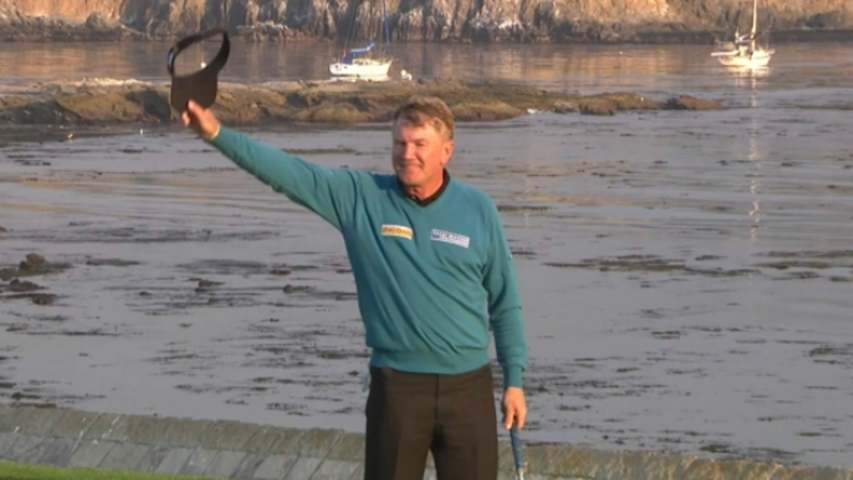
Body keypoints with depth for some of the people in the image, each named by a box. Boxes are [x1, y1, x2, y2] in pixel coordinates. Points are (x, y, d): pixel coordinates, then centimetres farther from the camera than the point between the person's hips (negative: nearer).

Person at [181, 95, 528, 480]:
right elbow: (290, 172, -12)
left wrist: (514, 380, 5)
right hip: (396, 386, 0)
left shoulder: (478, 210, 0)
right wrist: (217, 135, -25)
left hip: (467, 387, 0)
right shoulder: (361, 197, -2)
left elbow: (505, 304, 6)